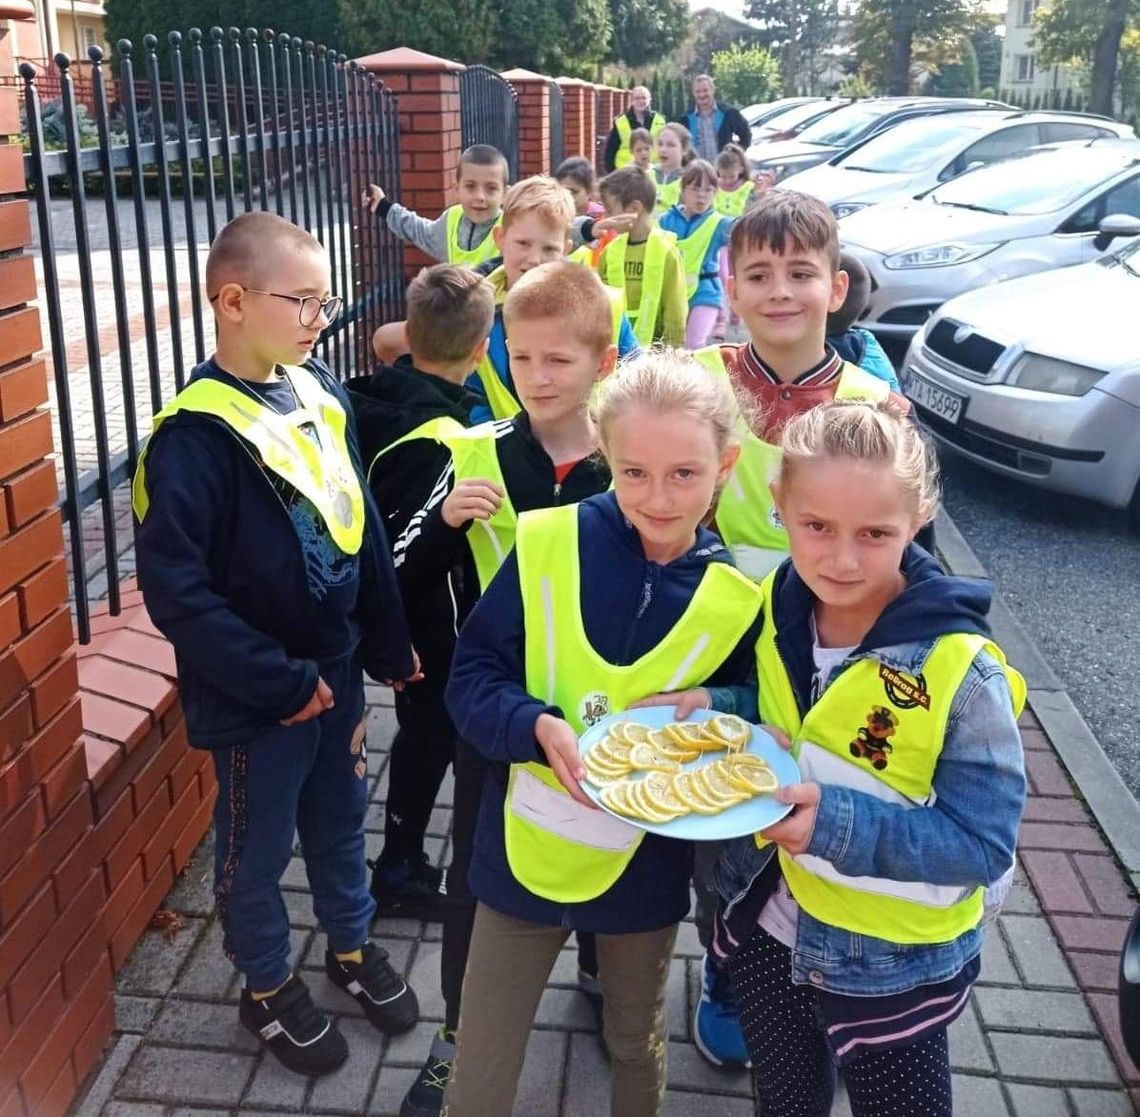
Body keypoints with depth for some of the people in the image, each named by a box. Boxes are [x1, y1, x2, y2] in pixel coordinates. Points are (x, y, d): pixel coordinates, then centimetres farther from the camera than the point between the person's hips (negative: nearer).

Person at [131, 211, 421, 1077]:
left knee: (341, 822, 23)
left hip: (337, 671, 6)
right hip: (255, 698, -6)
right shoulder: (195, 434, -22)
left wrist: (388, 644, 10)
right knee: (257, 849, 15)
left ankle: (353, 947, 47)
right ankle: (269, 988, 38)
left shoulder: (320, 392, -1)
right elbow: (176, 591, -24)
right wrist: (280, 682, -19)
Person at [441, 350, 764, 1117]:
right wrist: (536, 727, -28)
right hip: (525, 851, -1)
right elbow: (472, 676, -10)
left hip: (647, 868, 1)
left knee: (637, 1045, 28)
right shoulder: (548, 544, -15)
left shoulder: (736, 595, -12)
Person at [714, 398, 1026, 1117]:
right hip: (766, 929, 5)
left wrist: (838, 821, -33)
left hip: (891, 966, -4)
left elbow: (984, 842, -22)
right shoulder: (773, 609, -10)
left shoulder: (959, 671, -25)